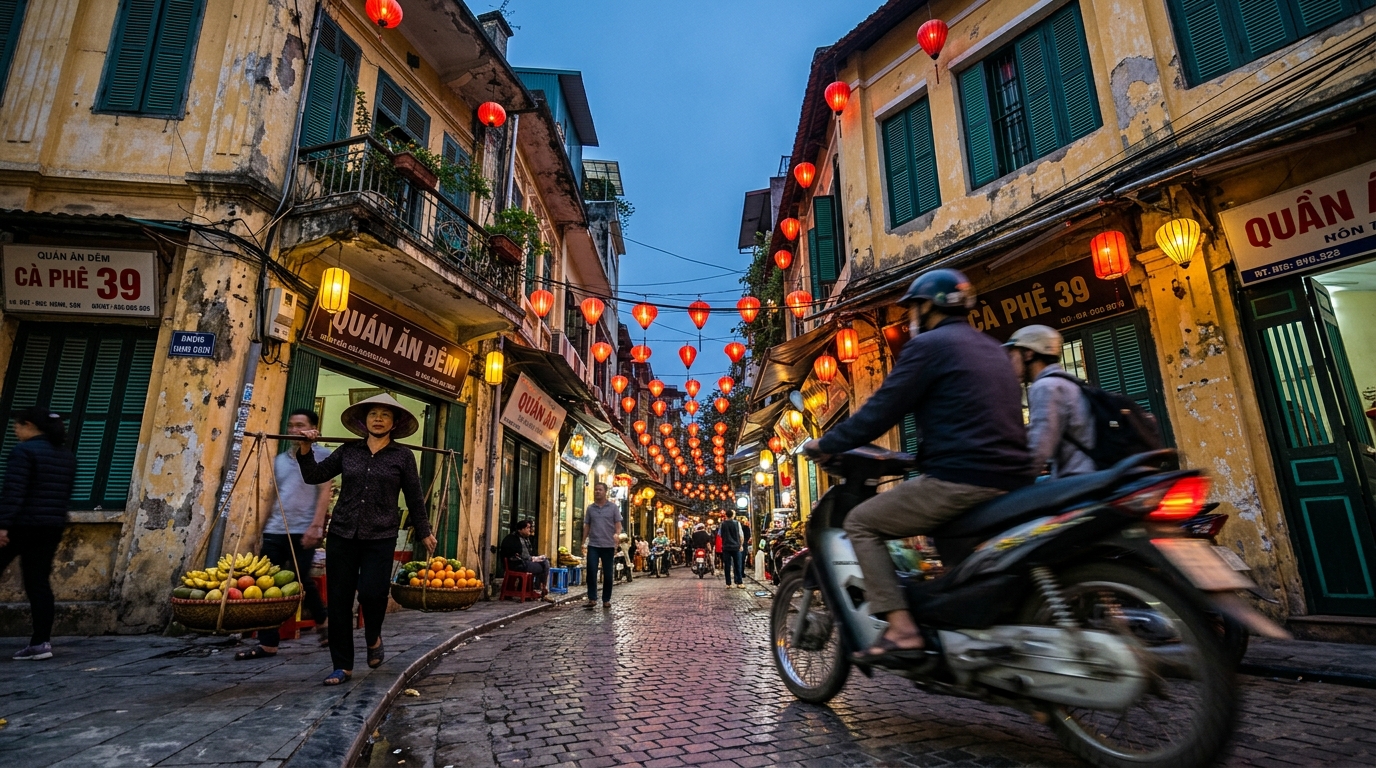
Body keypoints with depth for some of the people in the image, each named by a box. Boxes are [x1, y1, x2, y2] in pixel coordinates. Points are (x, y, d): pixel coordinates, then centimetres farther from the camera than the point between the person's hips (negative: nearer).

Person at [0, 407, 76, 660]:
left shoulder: (24, 451, -9)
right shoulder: (67, 456, 13)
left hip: (22, 525, -7)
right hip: (52, 527, 7)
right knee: (39, 582, 7)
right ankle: (41, 641, 6)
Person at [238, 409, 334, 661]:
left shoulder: (322, 455, 0)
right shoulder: (279, 459, 18)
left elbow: (325, 492, -8)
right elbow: (274, 496, 21)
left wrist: (316, 526, -18)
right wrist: (263, 526, 14)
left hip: (303, 530, -6)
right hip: (275, 529, 6)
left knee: (300, 581, -5)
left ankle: (322, 622, 20)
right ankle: (267, 643, 10)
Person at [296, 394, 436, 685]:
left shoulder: (403, 456, 2)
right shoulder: (348, 451, 8)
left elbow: (415, 499, 6)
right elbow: (314, 476, 11)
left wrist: (424, 532, 8)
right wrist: (306, 449, -2)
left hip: (380, 537, -3)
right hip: (342, 533, 3)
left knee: (371, 591, -16)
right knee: (339, 600, 4)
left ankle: (373, 637, 18)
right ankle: (342, 665, 18)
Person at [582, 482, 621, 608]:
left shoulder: (613, 507, 1)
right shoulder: (590, 508, 8)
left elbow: (618, 524, -2)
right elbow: (587, 526, 12)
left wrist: (617, 535, -21)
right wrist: (583, 541, 4)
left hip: (608, 545, -1)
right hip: (593, 545, 2)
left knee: (607, 573, 5)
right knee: (591, 571, -6)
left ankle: (606, 600, 16)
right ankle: (592, 598, 4)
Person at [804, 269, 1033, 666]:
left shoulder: (928, 344, -5)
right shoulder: (991, 348, 22)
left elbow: (881, 410, -9)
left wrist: (825, 444, 2)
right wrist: (922, 454, 36)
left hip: (962, 479, -9)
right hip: (1010, 479, 10)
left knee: (861, 522, 1)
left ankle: (902, 629, -8)